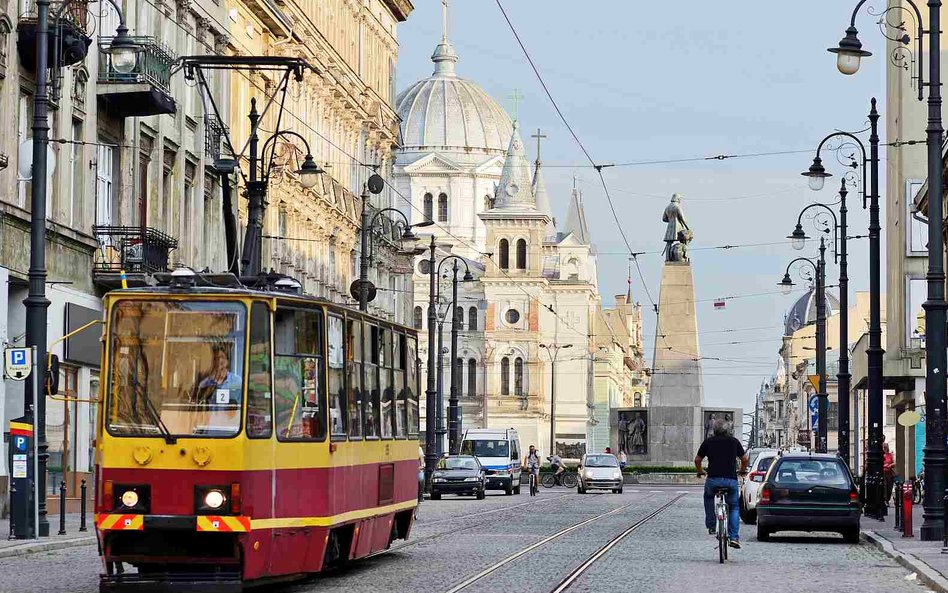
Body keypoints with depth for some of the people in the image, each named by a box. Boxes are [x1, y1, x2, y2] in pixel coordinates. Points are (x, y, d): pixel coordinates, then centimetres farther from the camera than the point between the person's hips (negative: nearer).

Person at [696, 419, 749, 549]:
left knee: (708, 497, 32)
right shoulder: (734, 441, 12)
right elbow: (744, 458, 19)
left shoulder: (708, 442, 9)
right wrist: (743, 470, 39)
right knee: (734, 507, 16)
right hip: (731, 480, 0)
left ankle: (711, 526, 23)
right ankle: (734, 537, 2)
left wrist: (700, 471, 34)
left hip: (713, 479, 0)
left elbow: (697, 460, 15)